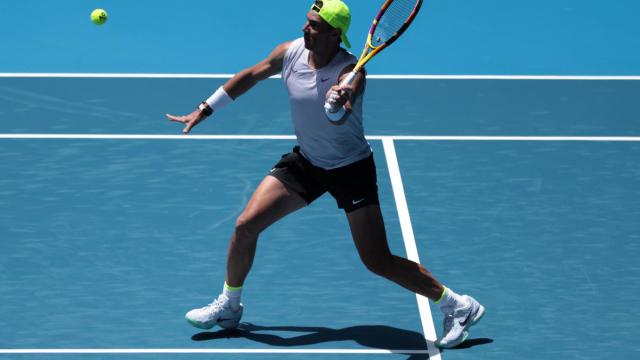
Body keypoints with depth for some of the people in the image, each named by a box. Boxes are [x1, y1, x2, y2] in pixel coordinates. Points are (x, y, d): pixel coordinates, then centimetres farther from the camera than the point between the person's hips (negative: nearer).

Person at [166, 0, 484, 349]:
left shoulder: (350, 71, -28)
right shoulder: (290, 52, -12)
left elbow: (339, 117, -49)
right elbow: (250, 76, 7)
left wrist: (340, 99, -72)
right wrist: (204, 110, 9)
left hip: (351, 169, -5)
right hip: (305, 161, 6)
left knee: (378, 262, -9)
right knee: (246, 225, -3)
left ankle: (458, 306, 6)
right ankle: (228, 306, 20)